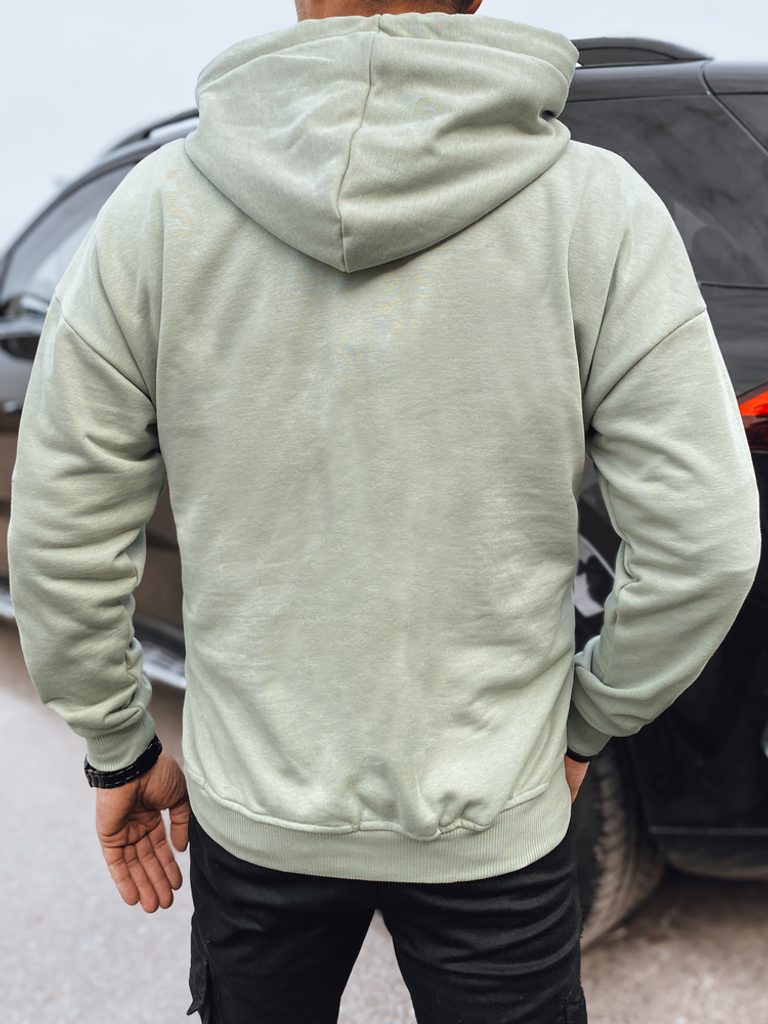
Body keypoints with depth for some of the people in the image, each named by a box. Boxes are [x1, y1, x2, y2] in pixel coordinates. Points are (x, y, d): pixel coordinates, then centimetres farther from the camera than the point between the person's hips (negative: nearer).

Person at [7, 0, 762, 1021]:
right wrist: (584, 727, 4)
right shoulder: (598, 207, -13)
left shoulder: (158, 204, -10)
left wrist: (121, 753, 8)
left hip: (252, 819, 2)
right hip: (491, 824, -1)